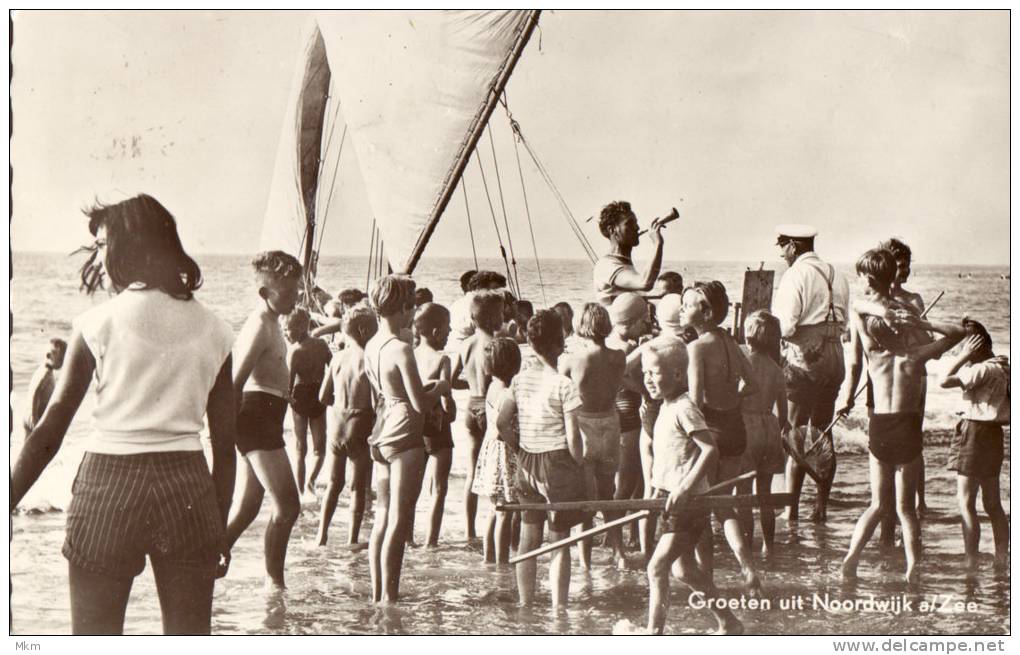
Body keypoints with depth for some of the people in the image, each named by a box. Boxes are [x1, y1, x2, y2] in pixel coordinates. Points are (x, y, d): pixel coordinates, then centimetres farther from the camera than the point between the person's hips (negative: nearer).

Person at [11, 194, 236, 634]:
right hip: (188, 488, 3)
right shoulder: (214, 331, 5)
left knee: (95, 640, 8)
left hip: (110, 482, -2)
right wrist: (218, 531, 15)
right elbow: (225, 445, 7)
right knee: (189, 639, 11)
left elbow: (49, 431, -4)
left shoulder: (100, 322, -3)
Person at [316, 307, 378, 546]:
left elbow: (323, 397, 5)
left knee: (335, 483, 18)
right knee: (358, 487, 7)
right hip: (360, 428, -5)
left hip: (337, 425, 5)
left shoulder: (337, 359, 1)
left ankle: (321, 536, 18)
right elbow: (375, 403, -18)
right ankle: (352, 540, 9)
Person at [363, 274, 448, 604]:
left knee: (382, 518, 13)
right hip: (405, 439, -8)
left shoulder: (371, 346, 9)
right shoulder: (401, 349, -17)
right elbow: (420, 404, -17)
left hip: (381, 436, 8)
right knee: (398, 522, -2)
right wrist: (440, 389, 2)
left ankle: (377, 595, 19)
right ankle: (389, 598, 1)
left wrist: (429, 387, 16)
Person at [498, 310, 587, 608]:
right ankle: (558, 608, 4)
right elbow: (572, 437, -14)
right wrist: (580, 467, -2)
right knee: (560, 541, 2)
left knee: (528, 538, 13)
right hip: (558, 462, -5)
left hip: (527, 463, 5)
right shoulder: (563, 385, -14)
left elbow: (502, 423, 6)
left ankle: (526, 605, 19)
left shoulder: (520, 379, 3)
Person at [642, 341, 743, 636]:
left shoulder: (684, 408, -17)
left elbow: (710, 449, -25)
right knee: (685, 570, 16)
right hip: (671, 499, 10)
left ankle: (654, 633, -7)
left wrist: (684, 489, -27)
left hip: (688, 501, -10)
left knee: (657, 566, -11)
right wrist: (658, 490, 19)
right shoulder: (667, 408, 12)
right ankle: (729, 624, 28)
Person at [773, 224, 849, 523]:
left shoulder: (795, 275, -11)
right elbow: (842, 323, 12)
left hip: (802, 361, -7)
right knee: (823, 434, 13)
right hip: (833, 361, 7)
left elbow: (785, 325, -18)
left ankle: (790, 510, -2)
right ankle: (821, 507, 17)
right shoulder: (835, 275, 11)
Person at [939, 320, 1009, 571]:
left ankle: (971, 562, -6)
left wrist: (964, 356, -16)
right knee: (993, 503, 15)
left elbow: (944, 381, -22)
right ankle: (1002, 559, 21)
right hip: (992, 434, 10)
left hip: (976, 433, -10)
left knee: (966, 502, -6)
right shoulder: (1000, 366, 10)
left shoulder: (985, 369, -19)